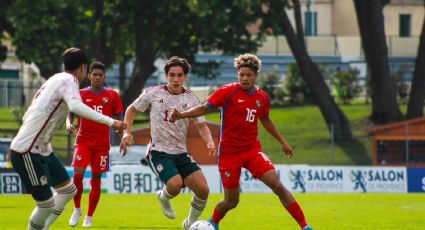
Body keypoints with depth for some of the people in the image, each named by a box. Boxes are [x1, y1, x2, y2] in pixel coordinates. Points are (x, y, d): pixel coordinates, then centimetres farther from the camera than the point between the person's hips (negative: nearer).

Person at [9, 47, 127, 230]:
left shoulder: (55, 80, 17)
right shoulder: (68, 80, -10)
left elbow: (26, 117, 21)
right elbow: (76, 106, -33)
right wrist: (110, 122, -32)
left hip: (41, 149, 10)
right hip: (27, 152, -10)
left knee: (68, 190, 15)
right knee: (46, 204, -9)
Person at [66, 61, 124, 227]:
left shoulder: (112, 96, 5)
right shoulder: (81, 94, 2)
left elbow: (119, 119, 11)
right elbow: (70, 115, 6)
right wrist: (69, 124, -16)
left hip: (102, 144, 1)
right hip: (83, 142, -1)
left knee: (96, 180, 4)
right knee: (78, 174, -17)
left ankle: (89, 217, 15)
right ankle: (77, 210, 3)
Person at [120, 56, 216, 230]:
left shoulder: (191, 99, 3)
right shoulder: (153, 94, -3)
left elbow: (201, 125, 7)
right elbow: (132, 109, 12)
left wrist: (209, 142, -13)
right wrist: (127, 132, -1)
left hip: (181, 153, 4)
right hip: (159, 152, -3)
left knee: (203, 189, -12)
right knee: (175, 184, -29)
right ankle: (164, 198, 10)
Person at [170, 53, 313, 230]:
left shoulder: (262, 97, 5)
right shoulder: (228, 91, -9)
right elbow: (203, 109, -10)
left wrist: (282, 141, 30)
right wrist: (181, 115, -26)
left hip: (252, 150, 3)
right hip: (229, 153, -3)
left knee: (278, 186, -13)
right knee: (231, 201, 2)